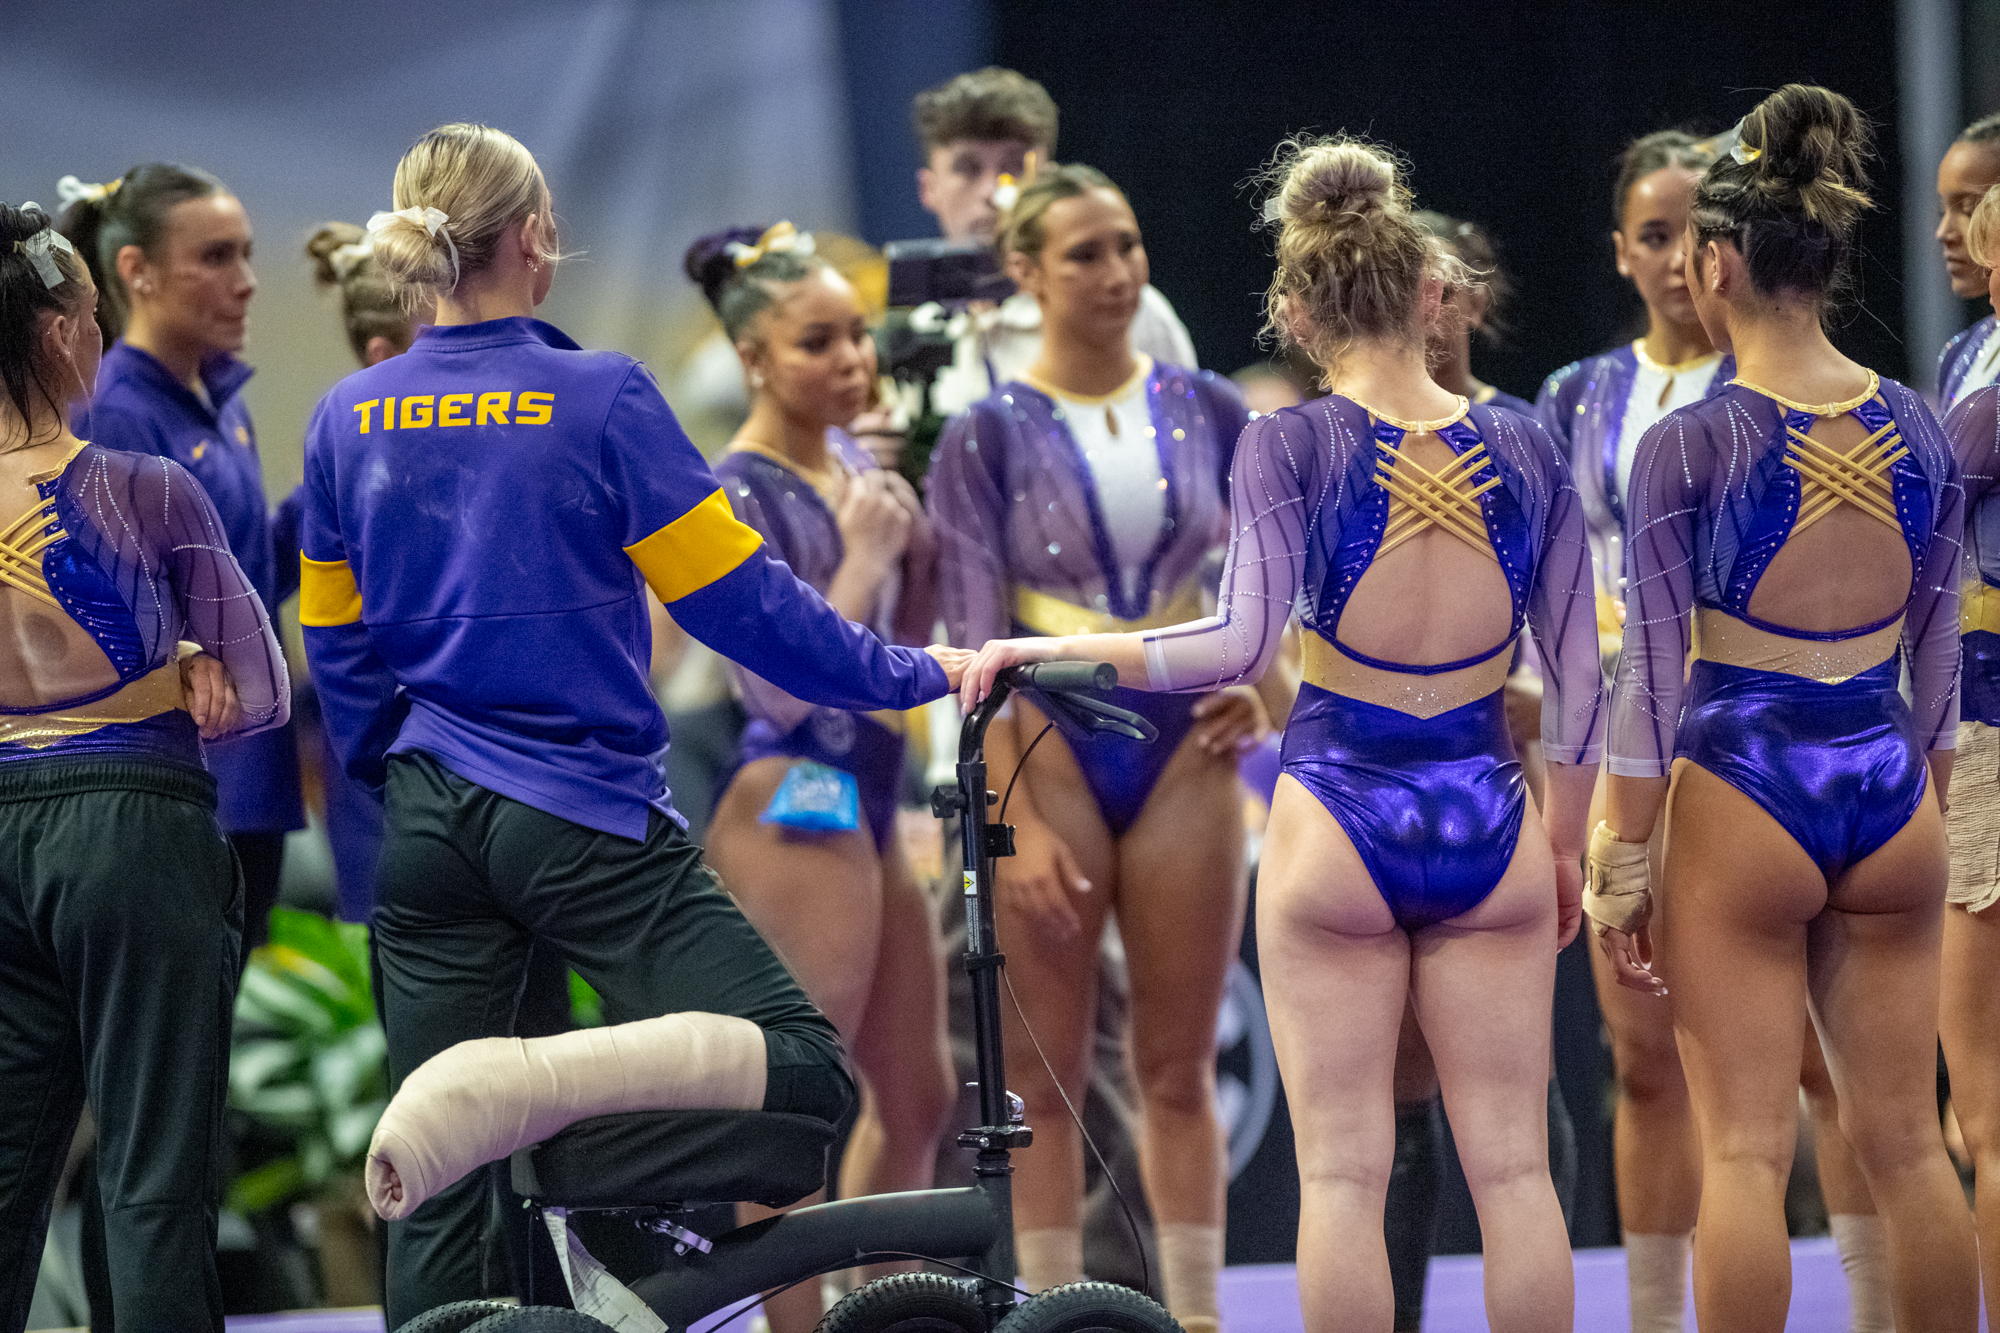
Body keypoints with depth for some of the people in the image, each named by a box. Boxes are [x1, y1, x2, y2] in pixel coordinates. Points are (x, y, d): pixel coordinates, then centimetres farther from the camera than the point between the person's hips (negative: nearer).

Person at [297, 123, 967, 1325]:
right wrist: (911, 674, 1)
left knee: (438, 1185, 9)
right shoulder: (600, 399, -9)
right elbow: (739, 596, -8)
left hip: (428, 823, 6)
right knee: (804, 1072, -7)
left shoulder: (348, 419, 5)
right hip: (582, 818, -6)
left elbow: (338, 648, 13)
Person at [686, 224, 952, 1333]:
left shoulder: (854, 461, 11)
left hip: (866, 808, 9)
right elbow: (782, 688, -20)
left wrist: (917, 545, 2)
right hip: (792, 813, -9)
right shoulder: (739, 496, -13)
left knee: (916, 1100, 14)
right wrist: (864, 558, -17)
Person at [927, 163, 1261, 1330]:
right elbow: (976, 640, -7)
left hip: (1188, 749, 2)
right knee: (1047, 1070, 1)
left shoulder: (1207, 412, 5)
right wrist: (1018, 820, -14)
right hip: (1051, 746, -2)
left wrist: (1263, 681, 0)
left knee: (1181, 1063, 6)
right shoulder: (989, 437, -4)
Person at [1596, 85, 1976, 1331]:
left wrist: (1624, 856, -3)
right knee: (1907, 1141, 11)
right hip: (1887, 791, 4)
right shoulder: (1918, 432, 2)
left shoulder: (1691, 444, -11)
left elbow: (1655, 671, -9)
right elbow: (1938, 659, 9)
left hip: (1742, 787, -4)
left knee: (1745, 1149, -1)